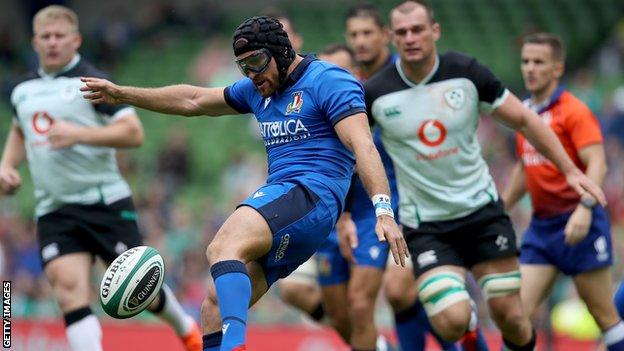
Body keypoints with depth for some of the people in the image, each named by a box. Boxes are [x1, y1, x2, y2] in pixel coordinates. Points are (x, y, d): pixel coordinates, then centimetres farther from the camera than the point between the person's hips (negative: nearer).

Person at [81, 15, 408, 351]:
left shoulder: (328, 81, -3)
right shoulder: (258, 89, 22)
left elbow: (362, 144, -14)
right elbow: (194, 100, 32)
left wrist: (383, 209, -26)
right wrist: (122, 94, 33)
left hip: (312, 195, -9)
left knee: (223, 248, -33)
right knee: (216, 305, 0)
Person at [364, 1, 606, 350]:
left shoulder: (467, 72, -7)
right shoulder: (375, 93, -10)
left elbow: (523, 119, 3)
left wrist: (570, 169, 1)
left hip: (482, 208, 2)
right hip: (425, 226, -1)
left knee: (510, 316, -1)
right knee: (452, 323, -19)